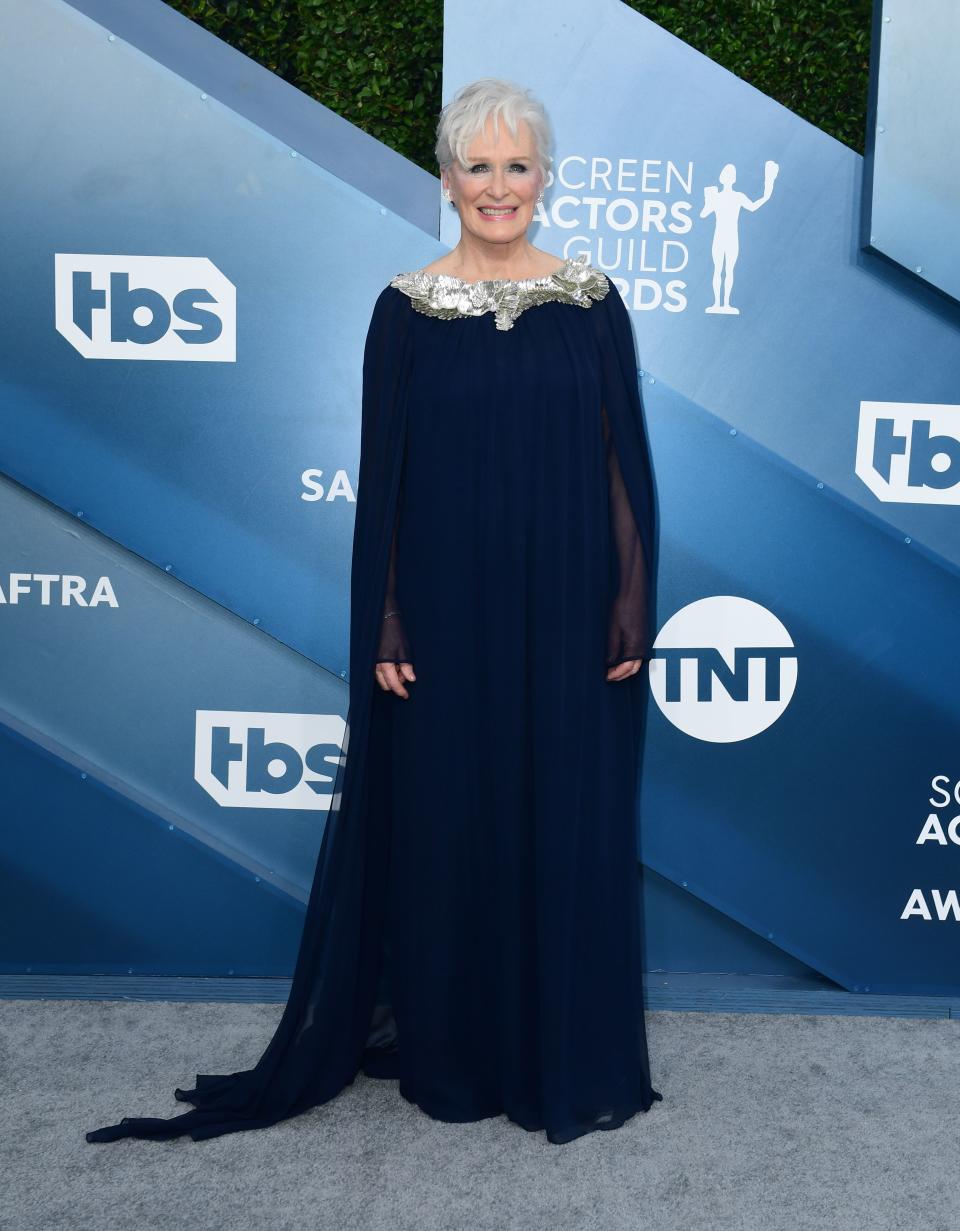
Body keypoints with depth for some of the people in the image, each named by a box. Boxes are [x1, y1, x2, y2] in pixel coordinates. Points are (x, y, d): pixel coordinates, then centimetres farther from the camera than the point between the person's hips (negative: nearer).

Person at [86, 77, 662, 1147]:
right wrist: (384, 625, -5)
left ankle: (570, 1057, 27)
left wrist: (633, 600, -3)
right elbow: (383, 478, 0)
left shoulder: (591, 302, 4)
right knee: (446, 821, 8)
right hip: (448, 609, -1)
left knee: (569, 826, 8)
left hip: (565, 611, 1)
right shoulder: (406, 309, 1)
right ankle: (451, 1053, 29)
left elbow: (623, 461, 3)